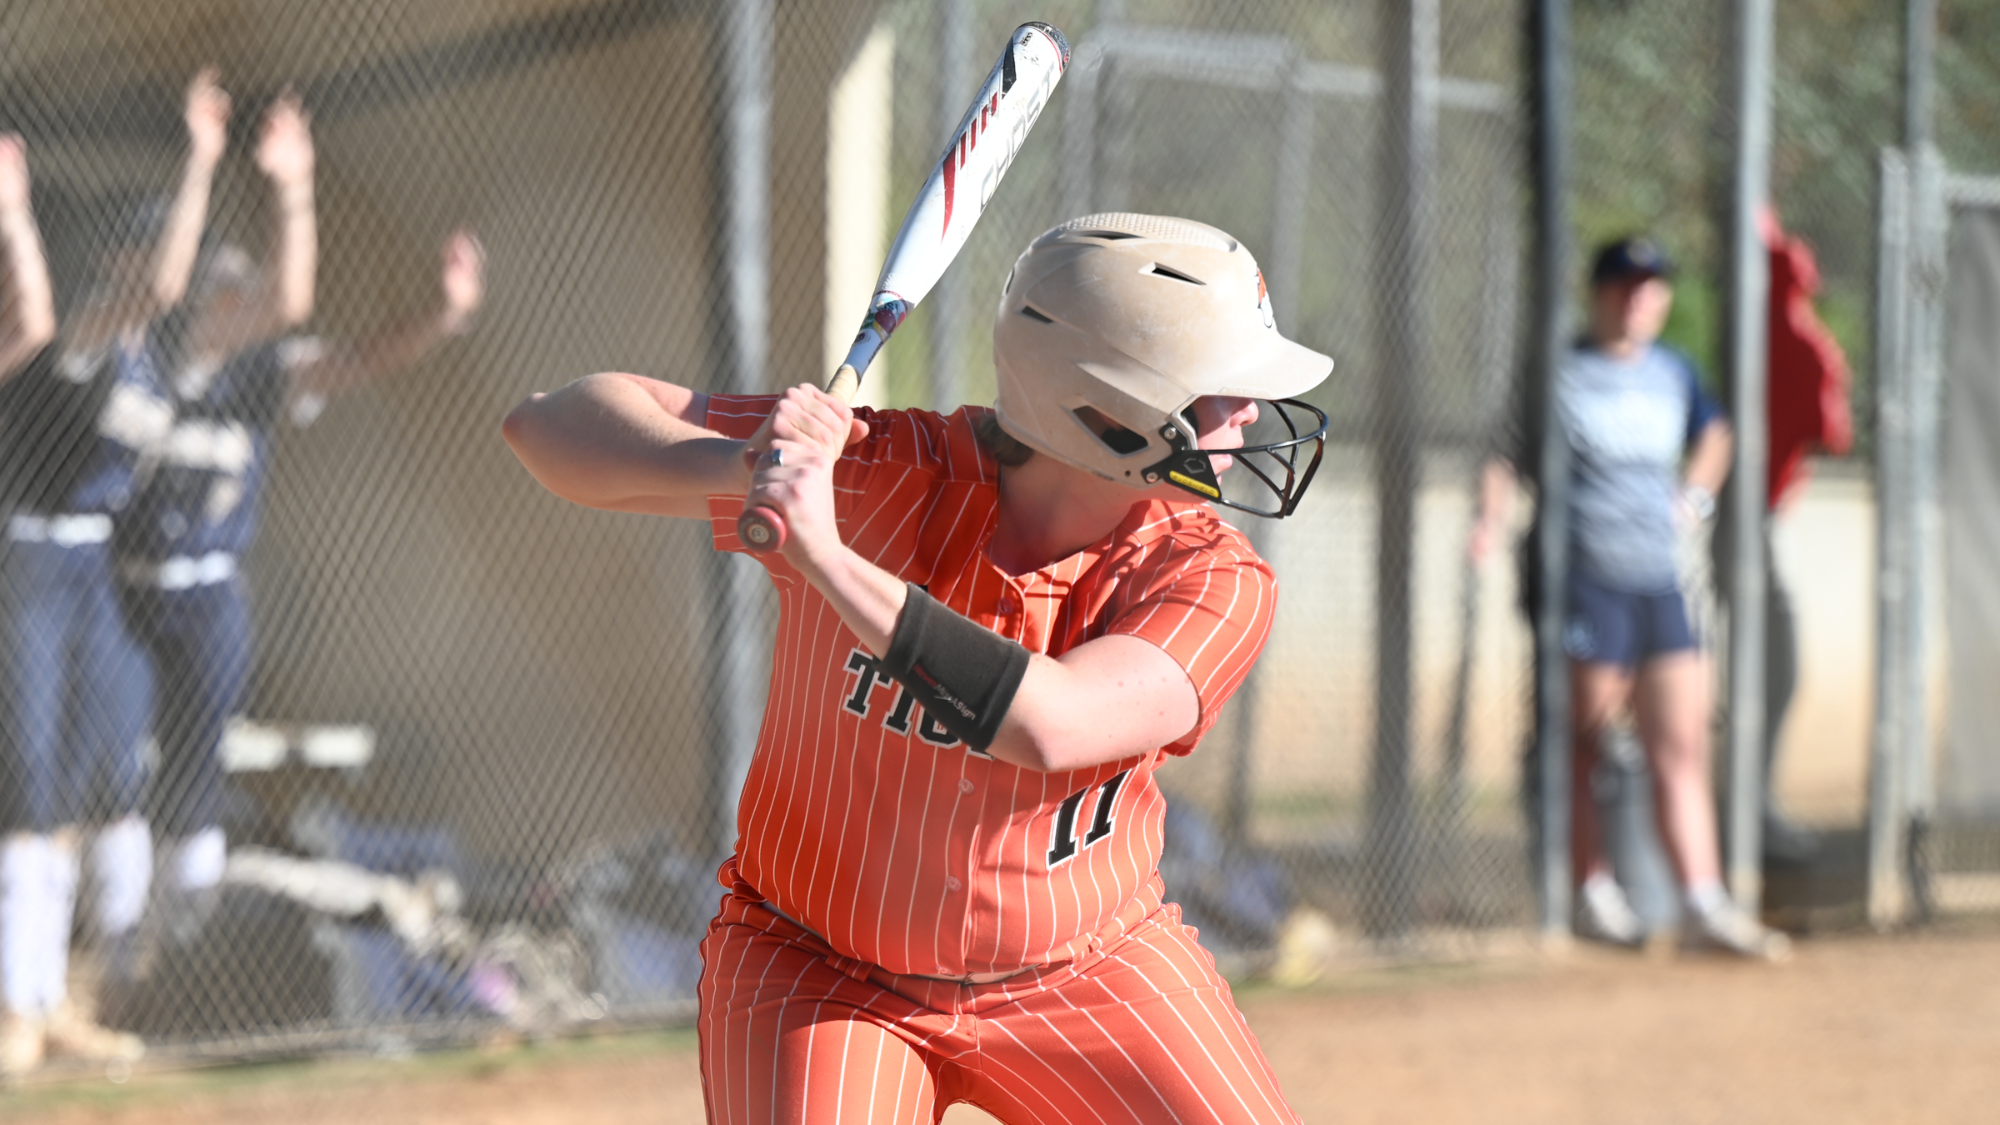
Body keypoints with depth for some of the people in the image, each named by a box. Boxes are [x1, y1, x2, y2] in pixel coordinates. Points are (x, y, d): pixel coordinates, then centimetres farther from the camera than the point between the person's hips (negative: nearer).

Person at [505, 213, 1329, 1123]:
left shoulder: (1214, 583, -17)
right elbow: (553, 426, -18)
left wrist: (829, 559, -42)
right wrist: (740, 465, -39)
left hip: (1089, 973, 2)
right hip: (817, 973, -2)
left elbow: (1049, 726, -37)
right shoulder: (872, 473, -19)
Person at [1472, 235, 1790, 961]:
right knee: (1582, 744, 0)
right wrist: (1491, 520, -26)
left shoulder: (1675, 373, 13)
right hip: (1585, 581, -6)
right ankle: (1594, 892, 12)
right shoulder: (1560, 374, -5)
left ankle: (1702, 904, -1)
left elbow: (1713, 432, 32)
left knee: (1682, 748, 1)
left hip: (1660, 586, 6)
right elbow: (1504, 453, -9)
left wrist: (1696, 495, 17)